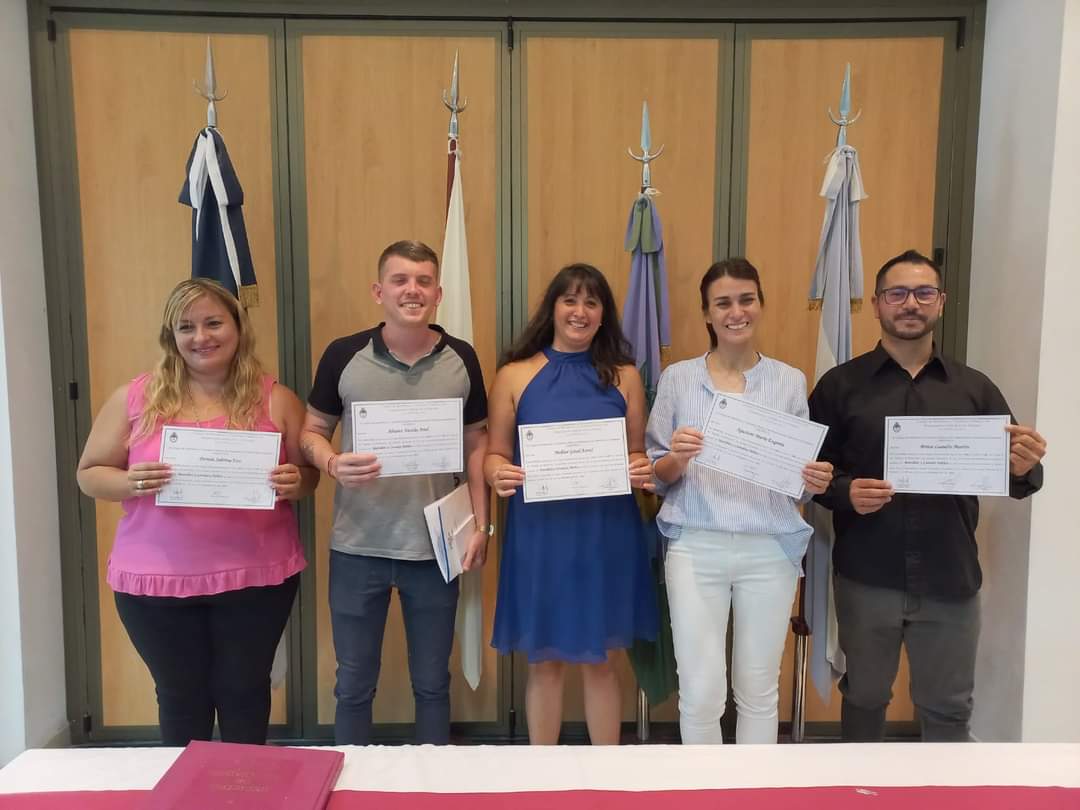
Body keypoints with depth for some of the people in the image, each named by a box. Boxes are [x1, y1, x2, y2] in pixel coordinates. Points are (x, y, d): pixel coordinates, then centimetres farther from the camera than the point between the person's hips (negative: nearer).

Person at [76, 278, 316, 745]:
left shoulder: (275, 399, -1)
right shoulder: (134, 398, -1)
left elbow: (308, 474, 6)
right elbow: (89, 475, 5)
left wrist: (294, 484, -18)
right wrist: (130, 482, -16)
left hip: (256, 577, 0)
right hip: (156, 581, 1)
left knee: (244, 692, 14)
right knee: (181, 697, 15)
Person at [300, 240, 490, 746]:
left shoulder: (461, 359, 0)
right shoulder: (343, 355, -4)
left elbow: (475, 444, 6)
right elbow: (312, 431, 4)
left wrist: (480, 524, 0)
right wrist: (334, 465, -19)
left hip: (436, 548, 1)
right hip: (357, 547, -1)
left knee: (432, 682, 17)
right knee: (354, 683, 14)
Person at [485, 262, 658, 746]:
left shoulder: (625, 376, 5)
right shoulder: (515, 375, 1)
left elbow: (637, 454, 8)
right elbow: (495, 455, 3)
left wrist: (644, 472, -14)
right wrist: (499, 475, -19)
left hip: (606, 533, 1)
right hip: (540, 533, -1)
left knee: (600, 662, 13)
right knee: (545, 662, 12)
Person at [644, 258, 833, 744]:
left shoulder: (791, 381, 6)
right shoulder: (677, 378, 3)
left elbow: (801, 480, 10)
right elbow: (657, 477, 5)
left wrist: (814, 481, -12)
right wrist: (676, 458, -16)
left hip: (770, 550, 1)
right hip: (696, 548, -1)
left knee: (759, 690, 11)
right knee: (700, 694, 1)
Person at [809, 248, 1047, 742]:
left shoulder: (974, 388, 6)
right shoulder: (840, 384, 0)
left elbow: (1013, 472, 5)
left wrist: (1024, 470, -17)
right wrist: (843, 492, -21)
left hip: (950, 582, 1)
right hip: (866, 578, -1)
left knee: (948, 709, 13)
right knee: (864, 697, 16)